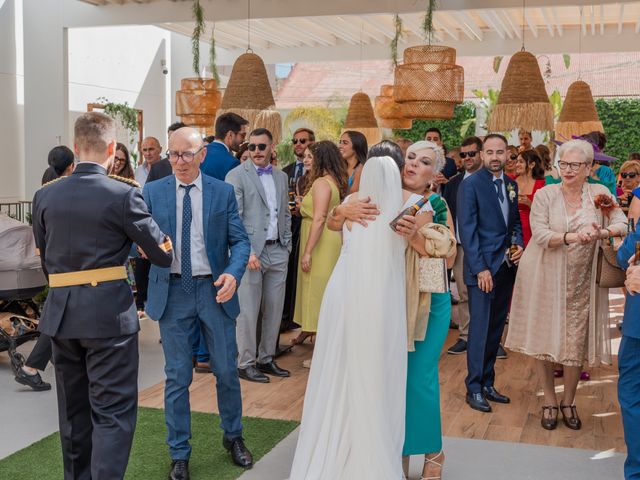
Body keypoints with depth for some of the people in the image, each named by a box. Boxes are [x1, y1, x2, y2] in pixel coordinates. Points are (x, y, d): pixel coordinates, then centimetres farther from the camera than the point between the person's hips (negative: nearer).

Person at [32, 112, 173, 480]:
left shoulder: (45, 195, 3)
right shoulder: (124, 195, -13)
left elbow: (44, 259, 10)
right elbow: (163, 253, -7)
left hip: (60, 313, 6)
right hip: (110, 314, -5)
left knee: (73, 408, 20)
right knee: (113, 411, 1)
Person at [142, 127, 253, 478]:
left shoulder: (223, 192, 1)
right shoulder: (152, 192, 2)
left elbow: (239, 240, -1)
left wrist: (233, 272, -20)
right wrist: (145, 244, -25)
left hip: (214, 290, 0)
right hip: (172, 292, 0)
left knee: (227, 371, 10)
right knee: (177, 377, 7)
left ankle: (233, 436, 34)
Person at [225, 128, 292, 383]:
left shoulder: (281, 177, 14)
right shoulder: (236, 176, -5)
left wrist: (287, 246, 11)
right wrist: (247, 252, -17)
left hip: (277, 251, 6)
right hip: (251, 252, -6)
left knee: (274, 310, 10)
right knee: (248, 311, -2)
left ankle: (266, 358, 23)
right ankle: (245, 363, 9)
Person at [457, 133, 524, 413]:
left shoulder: (511, 185, 12)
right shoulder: (470, 185, -8)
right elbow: (467, 230, -12)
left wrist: (519, 243, 0)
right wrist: (480, 269, -16)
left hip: (506, 267, 6)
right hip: (482, 267, -6)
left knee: (495, 329, 11)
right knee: (480, 330, -2)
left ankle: (488, 384, 22)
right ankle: (474, 389, 8)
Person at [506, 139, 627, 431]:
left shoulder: (599, 194, 3)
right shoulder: (545, 194, -3)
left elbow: (623, 224, -4)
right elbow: (539, 234, -12)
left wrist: (601, 233, -25)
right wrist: (570, 236, -29)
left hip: (581, 283, 1)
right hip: (546, 279, -1)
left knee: (576, 343, 3)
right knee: (544, 340, 5)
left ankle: (568, 402, 25)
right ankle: (550, 402, 23)